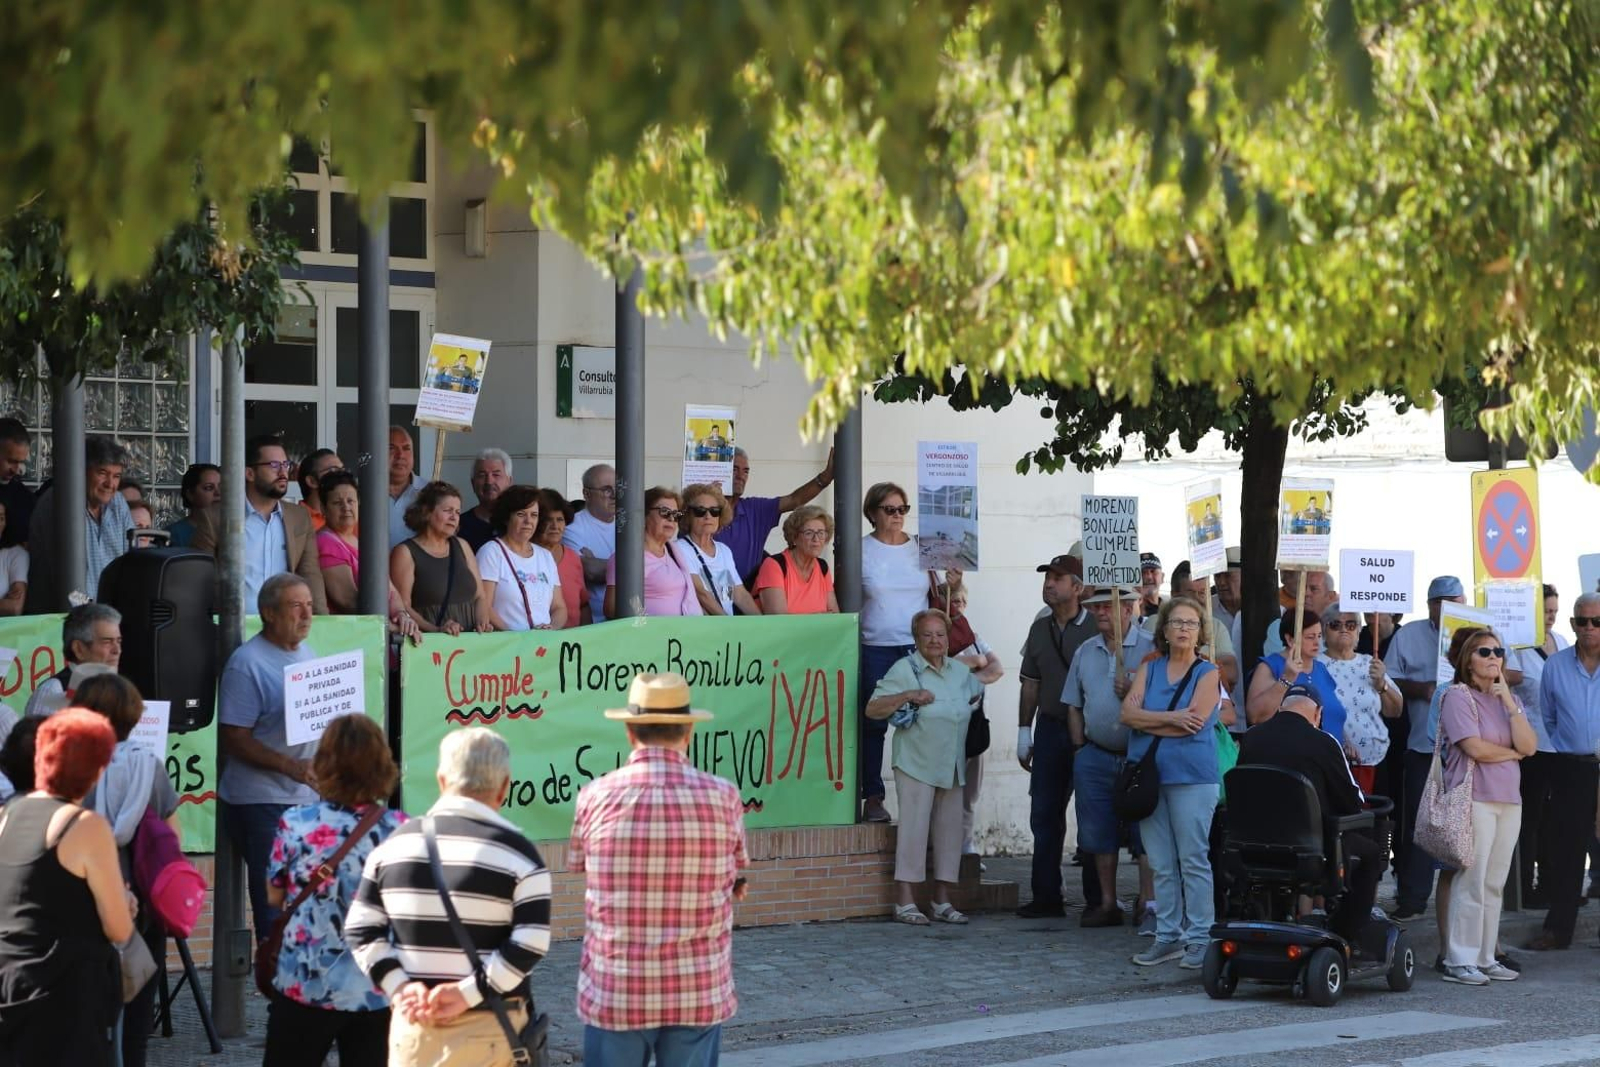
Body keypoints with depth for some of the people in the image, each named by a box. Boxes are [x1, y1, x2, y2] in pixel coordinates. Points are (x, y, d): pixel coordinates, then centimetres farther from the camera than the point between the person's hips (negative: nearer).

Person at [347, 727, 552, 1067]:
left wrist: (398, 986, -4)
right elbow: (532, 943, -15)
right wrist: (469, 993, -15)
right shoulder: (516, 852, -7)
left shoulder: (395, 844, 7)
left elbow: (360, 929, 4)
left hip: (413, 1023, 4)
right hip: (488, 1027, -3)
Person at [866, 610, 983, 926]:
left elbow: (977, 695, 35)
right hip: (916, 764, -6)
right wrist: (907, 696, -19)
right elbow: (872, 709, -9)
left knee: (949, 828, 7)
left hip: (952, 766, 6)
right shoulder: (904, 670, -4)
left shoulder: (960, 671, 14)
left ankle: (942, 902, 15)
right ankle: (904, 902, -6)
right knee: (914, 827, -9)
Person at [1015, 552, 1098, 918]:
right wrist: (1024, 730, 12)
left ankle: (1098, 898, 7)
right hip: (1050, 727, 6)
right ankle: (1047, 897, 10)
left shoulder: (1096, 627, -6)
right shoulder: (1040, 628, 12)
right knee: (1044, 813, 5)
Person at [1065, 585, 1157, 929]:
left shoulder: (1150, 648, -4)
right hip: (1096, 755, 5)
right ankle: (1108, 903, 15)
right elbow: (1074, 706, 18)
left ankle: (1149, 904, -3)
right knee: (1100, 834, 7)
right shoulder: (1085, 652, 14)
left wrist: (1135, 692, -20)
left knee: (1145, 834, -6)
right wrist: (1080, 749, 11)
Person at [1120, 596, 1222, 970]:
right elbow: (1128, 714, -1)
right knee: (1161, 865, 7)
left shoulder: (1207, 674, 1)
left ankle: (1199, 939, -2)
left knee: (1193, 861, -5)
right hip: (1148, 774, 4)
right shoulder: (1149, 670, 13)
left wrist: (1146, 719, -4)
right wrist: (1170, 718, -13)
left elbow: (1193, 723, -12)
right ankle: (1168, 936, 13)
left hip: (1191, 775, -4)